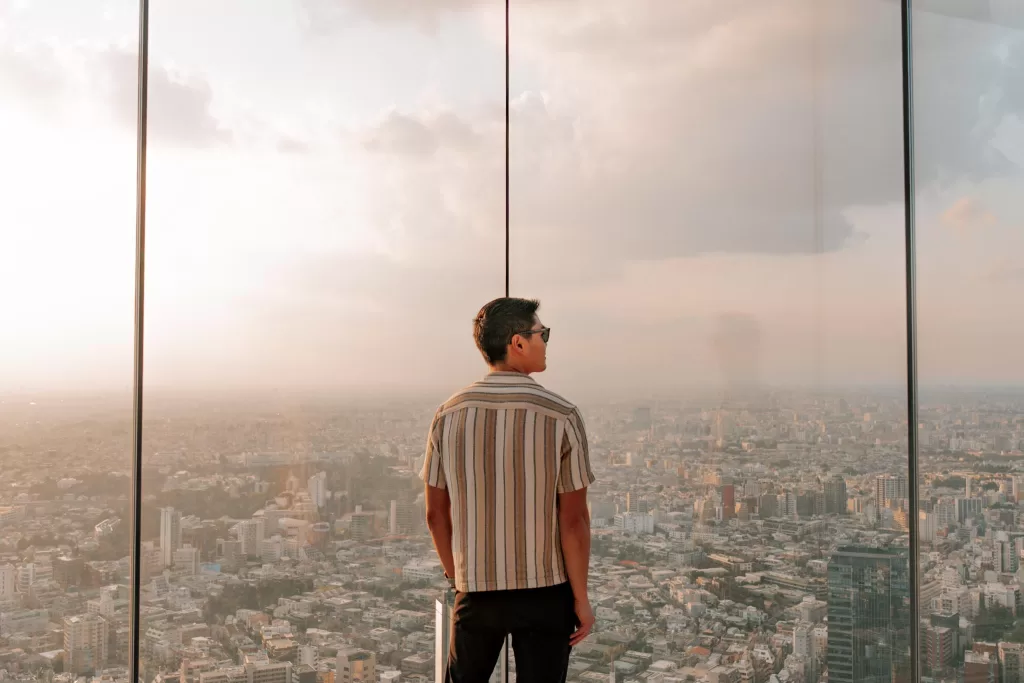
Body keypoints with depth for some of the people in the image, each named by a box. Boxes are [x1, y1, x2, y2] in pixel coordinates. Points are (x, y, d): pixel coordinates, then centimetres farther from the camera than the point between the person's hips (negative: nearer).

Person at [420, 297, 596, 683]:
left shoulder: (449, 414, -5)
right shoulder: (561, 416, -14)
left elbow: (435, 513, 1)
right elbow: (573, 520, -13)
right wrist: (581, 598, -2)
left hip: (476, 590, 3)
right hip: (546, 592, -2)